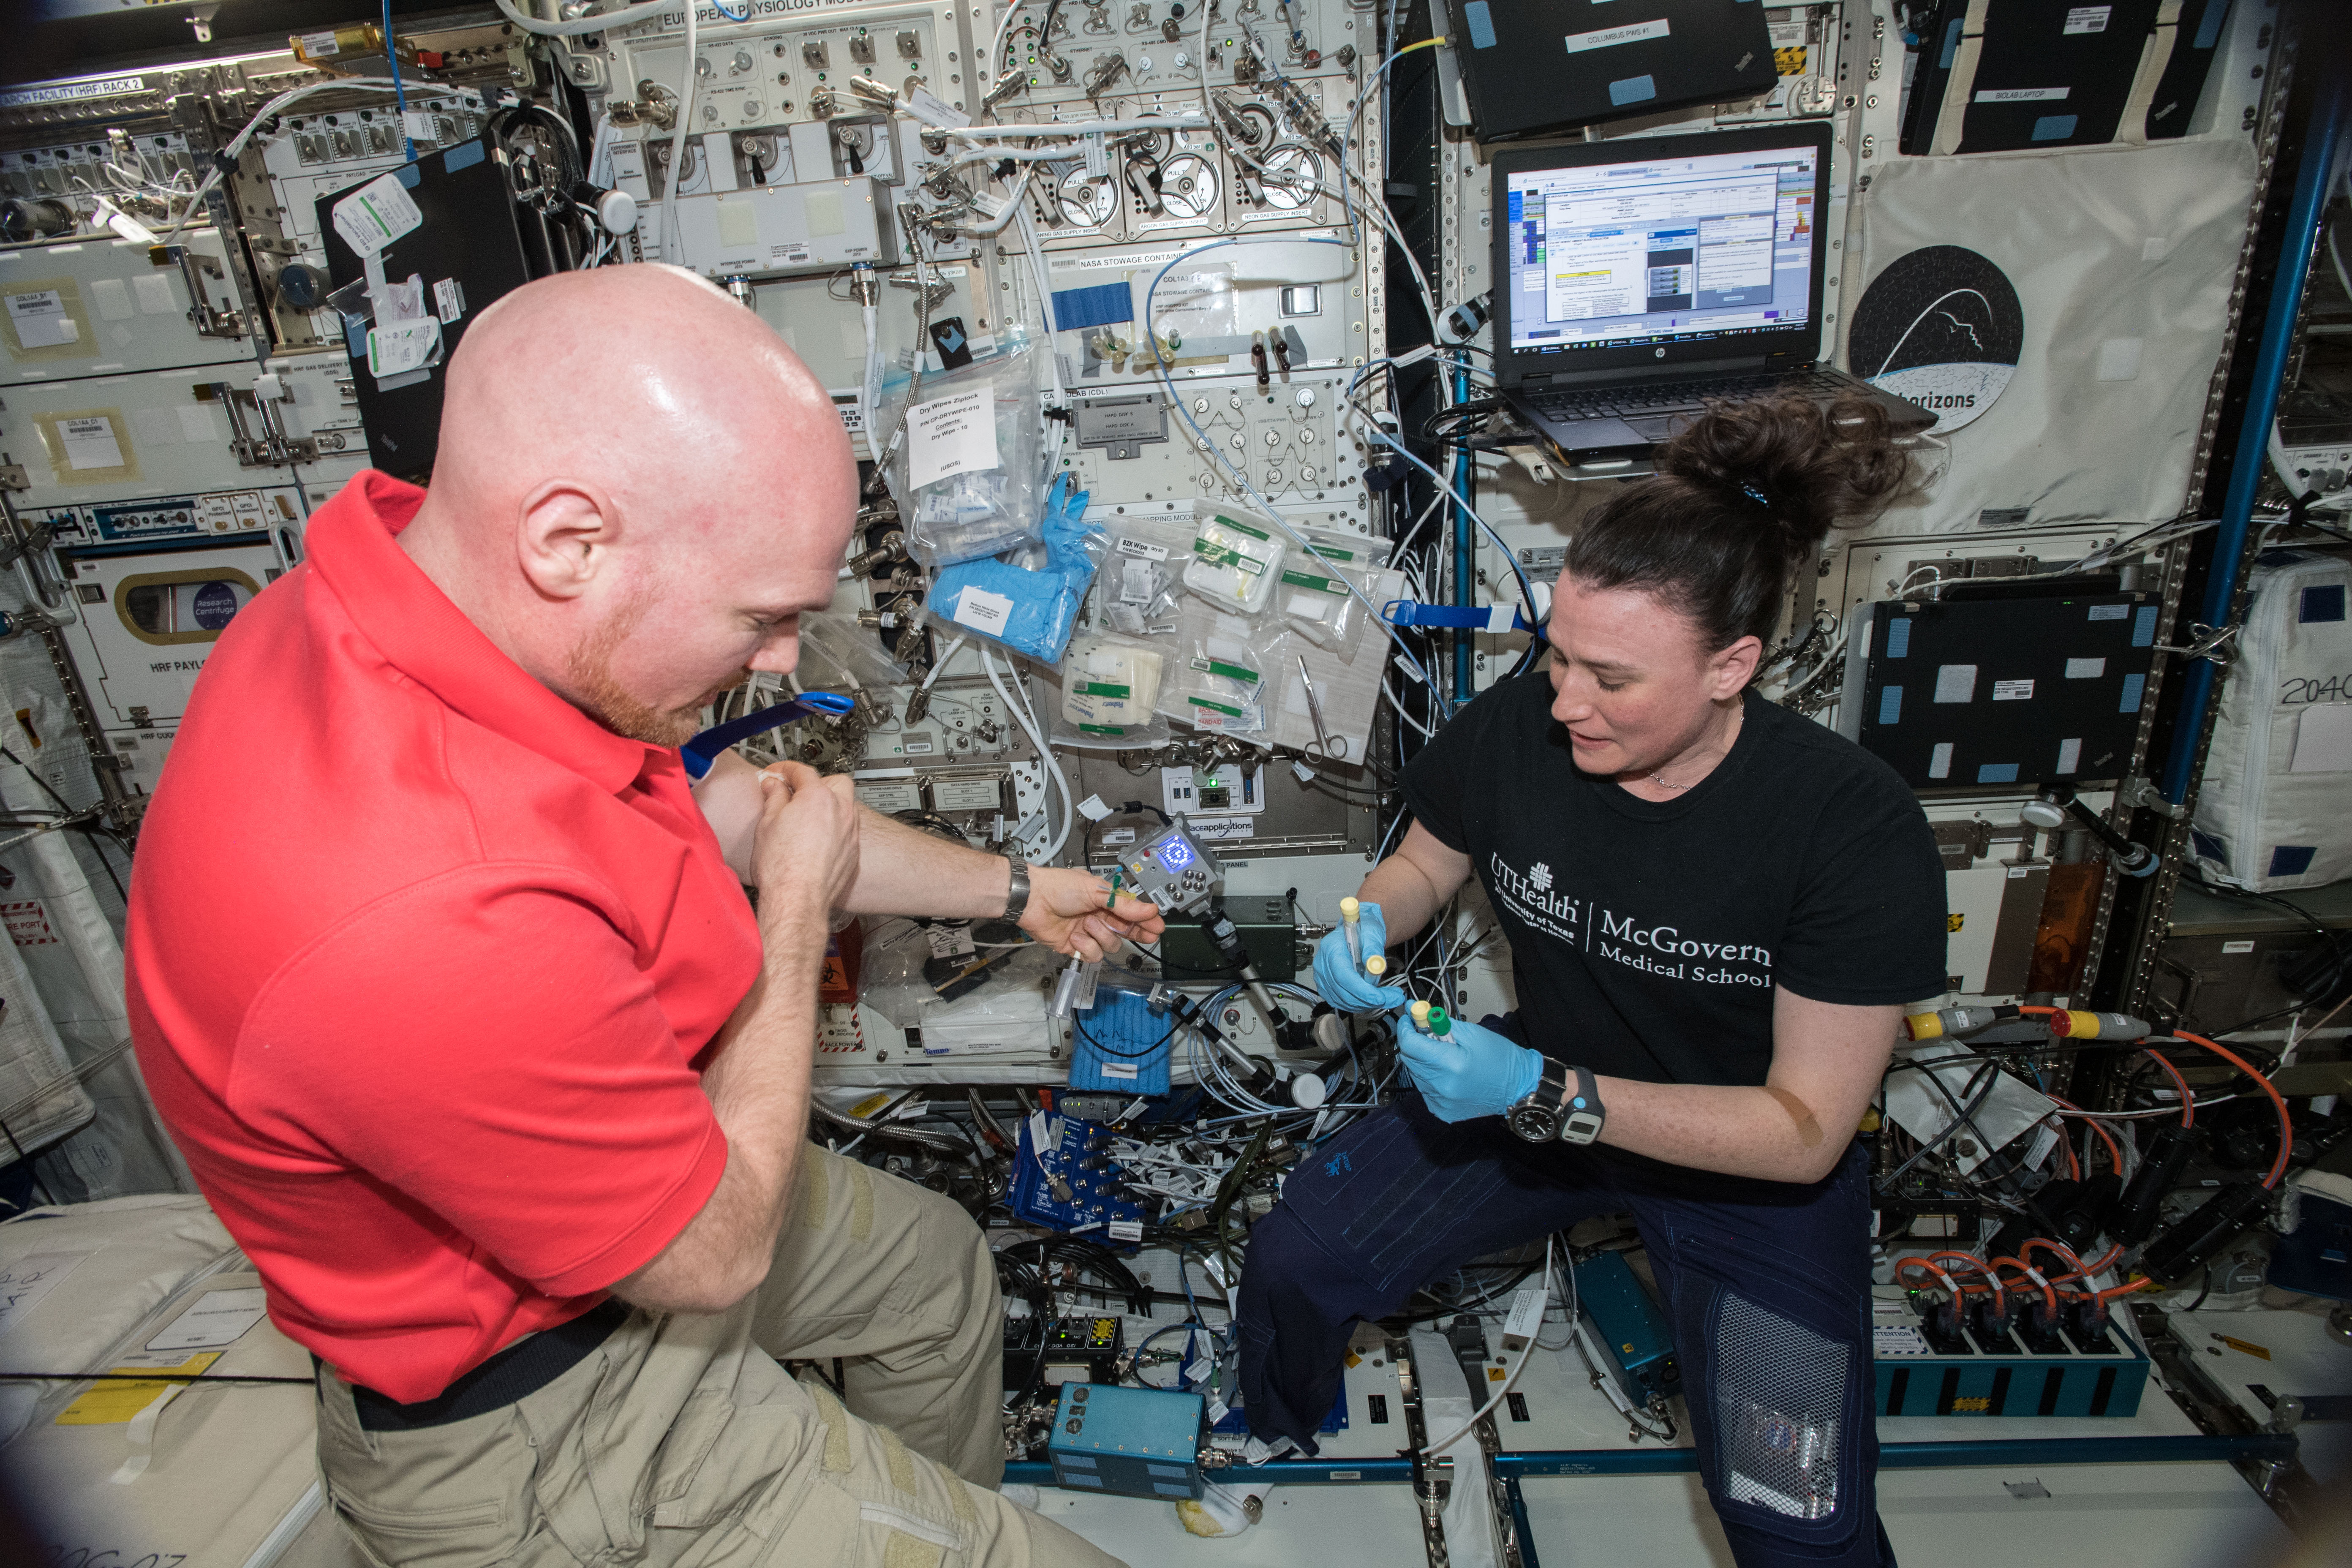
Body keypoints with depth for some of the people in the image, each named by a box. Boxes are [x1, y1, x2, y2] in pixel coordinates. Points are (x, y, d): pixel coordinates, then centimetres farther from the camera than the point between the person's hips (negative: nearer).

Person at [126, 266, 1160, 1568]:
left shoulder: (425, 572, -12)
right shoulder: (430, 927, -42)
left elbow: (729, 813, 2)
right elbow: (718, 1252, -24)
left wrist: (1013, 893, 11)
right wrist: (798, 915, -13)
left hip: (636, 1168, 9)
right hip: (529, 1419, -8)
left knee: (933, 1263, 27)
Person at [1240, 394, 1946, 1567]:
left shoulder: (1856, 830, -26)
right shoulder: (1509, 732, -19)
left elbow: (1806, 1130, -23)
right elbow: (1426, 862, 3)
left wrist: (1551, 1098, -35)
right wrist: (1370, 925, -21)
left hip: (1752, 1162, -2)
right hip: (1541, 1089, 3)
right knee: (1289, 1267, -5)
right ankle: (1273, 1458, 30)